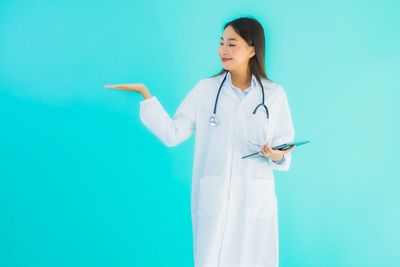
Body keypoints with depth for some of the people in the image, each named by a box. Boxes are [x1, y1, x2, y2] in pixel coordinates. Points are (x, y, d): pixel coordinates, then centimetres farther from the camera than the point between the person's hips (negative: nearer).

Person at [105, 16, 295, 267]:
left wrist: (276, 156, -17)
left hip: (256, 199, 0)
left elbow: (284, 149, 6)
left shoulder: (275, 94, 3)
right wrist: (145, 94, -7)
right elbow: (172, 134, 0)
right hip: (213, 199, 0)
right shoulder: (206, 89, 4)